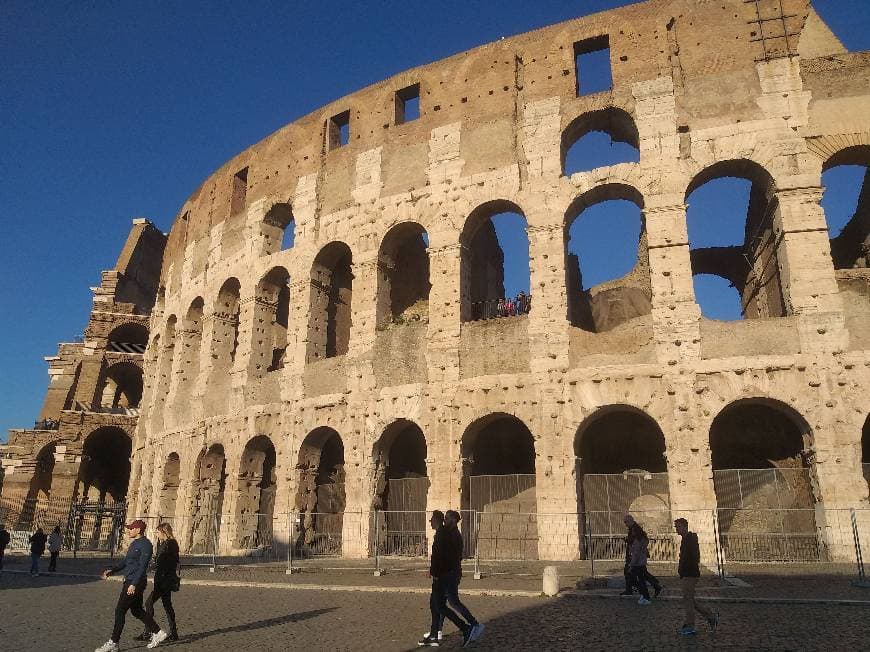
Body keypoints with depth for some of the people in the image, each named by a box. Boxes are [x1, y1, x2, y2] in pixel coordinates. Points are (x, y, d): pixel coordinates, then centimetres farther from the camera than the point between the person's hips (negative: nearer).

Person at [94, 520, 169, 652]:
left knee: (120, 610, -5)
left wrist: (134, 584, -24)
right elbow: (125, 561, 21)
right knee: (136, 610, 15)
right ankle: (158, 633, 22)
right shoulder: (134, 543, 16)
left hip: (136, 582, -10)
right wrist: (112, 570, 7)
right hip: (129, 581, 10)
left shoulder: (145, 545, -15)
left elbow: (142, 567, -20)